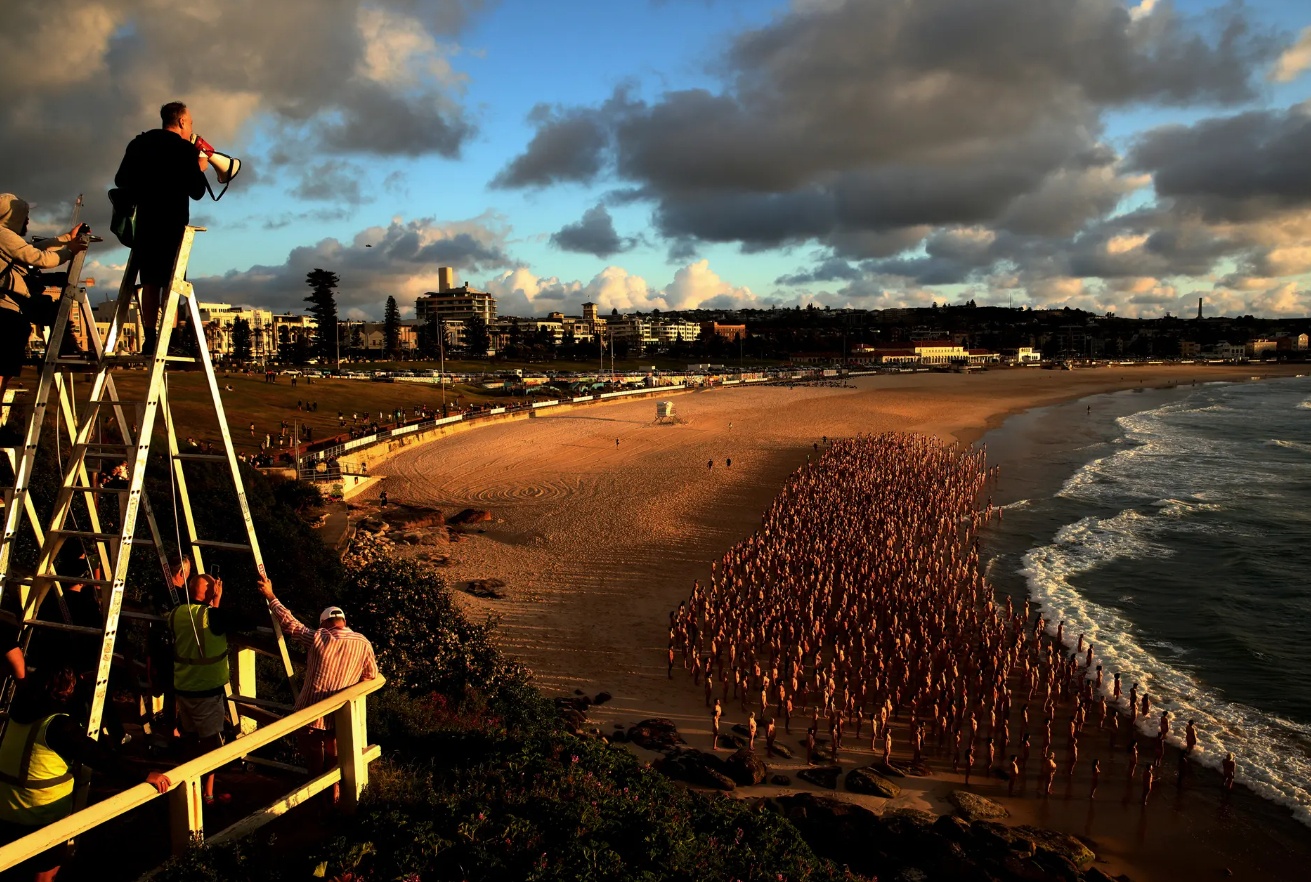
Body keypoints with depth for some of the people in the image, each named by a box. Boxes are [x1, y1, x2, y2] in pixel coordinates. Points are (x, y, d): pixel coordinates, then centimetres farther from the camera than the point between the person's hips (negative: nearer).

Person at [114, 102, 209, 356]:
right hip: (172, 225, -5)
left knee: (150, 282, 7)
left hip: (144, 223, 5)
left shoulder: (138, 144, 12)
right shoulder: (184, 148, -6)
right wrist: (200, 169, 12)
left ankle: (150, 338, 3)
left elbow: (120, 181, 14)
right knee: (171, 282, -5)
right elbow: (197, 191, -6)